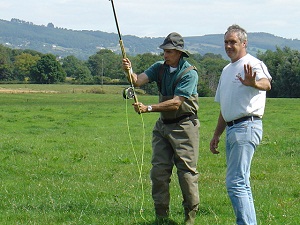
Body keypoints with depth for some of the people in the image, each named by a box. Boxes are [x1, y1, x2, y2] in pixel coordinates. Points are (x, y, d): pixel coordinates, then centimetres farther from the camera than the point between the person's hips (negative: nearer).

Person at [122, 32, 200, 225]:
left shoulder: (189, 73, -15)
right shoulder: (160, 68, 5)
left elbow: (176, 103, -22)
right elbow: (138, 81, -8)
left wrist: (149, 108, -27)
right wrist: (129, 71, -29)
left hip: (184, 125, -6)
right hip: (163, 125, 6)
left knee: (187, 171, -4)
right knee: (159, 171, 4)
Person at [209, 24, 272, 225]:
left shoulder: (252, 64, -8)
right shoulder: (227, 70, 20)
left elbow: (266, 84, -32)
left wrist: (254, 83, -54)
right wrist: (217, 135, 27)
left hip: (246, 127, -10)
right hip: (232, 129, 10)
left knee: (236, 182, -16)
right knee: (240, 182, 13)